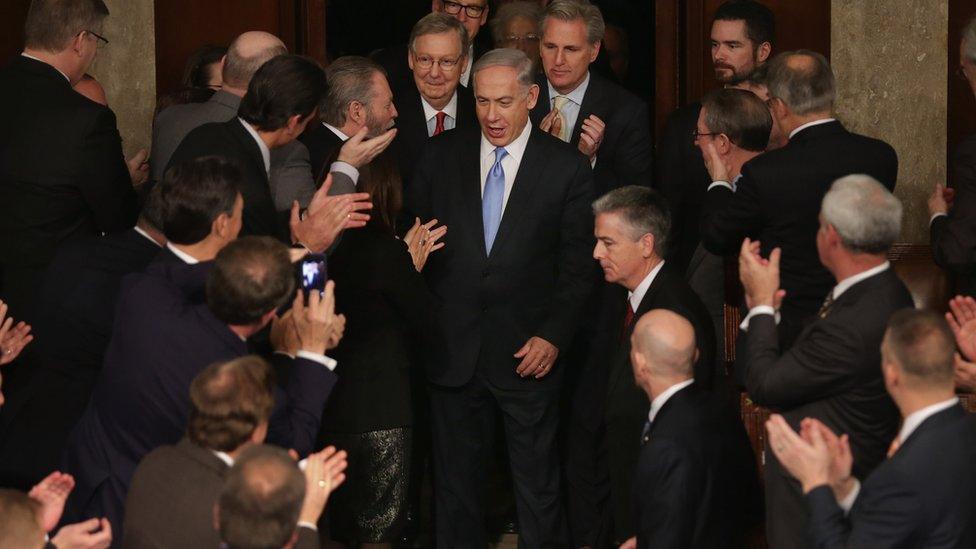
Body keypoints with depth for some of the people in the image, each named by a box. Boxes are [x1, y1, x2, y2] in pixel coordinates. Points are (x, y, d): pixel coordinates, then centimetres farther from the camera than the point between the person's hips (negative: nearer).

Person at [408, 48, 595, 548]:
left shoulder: (566, 169, -3)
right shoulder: (441, 155, 3)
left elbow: (578, 267, -1)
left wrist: (553, 336, -10)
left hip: (528, 353, -2)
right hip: (452, 350, 2)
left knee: (537, 484, 7)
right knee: (454, 477, 12)